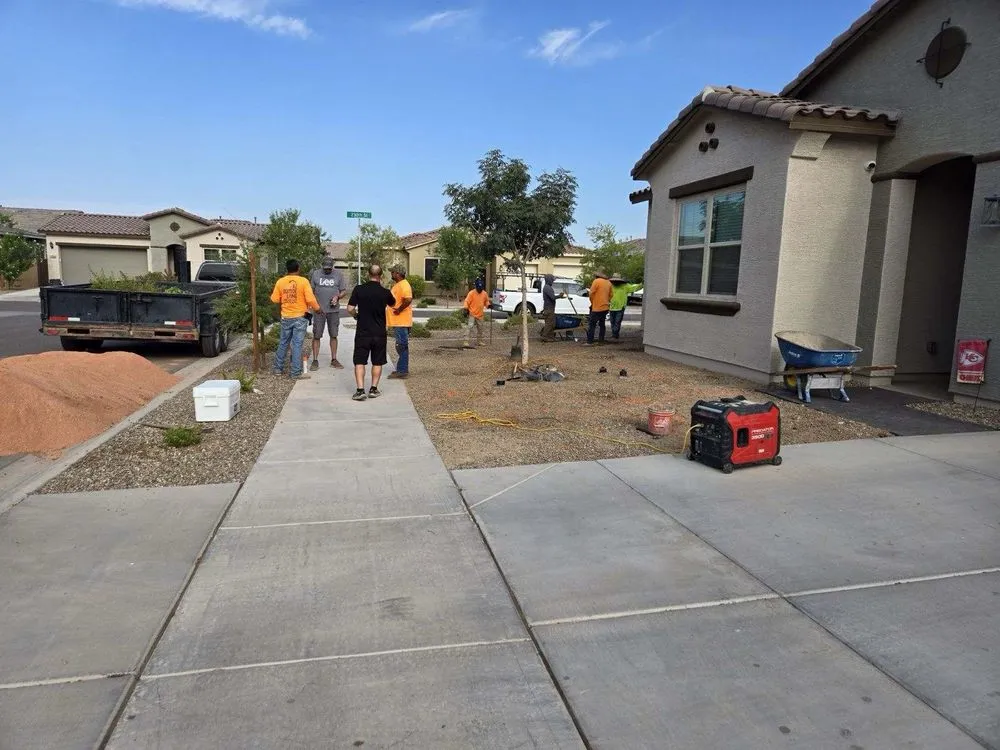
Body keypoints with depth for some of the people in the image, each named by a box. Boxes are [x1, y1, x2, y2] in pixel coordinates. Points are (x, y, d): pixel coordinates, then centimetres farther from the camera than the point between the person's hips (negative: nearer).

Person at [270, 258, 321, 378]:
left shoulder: (280, 282, -1)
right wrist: (317, 308, 3)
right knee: (297, 344, 0)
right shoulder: (303, 281, -11)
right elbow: (310, 299, -14)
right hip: (300, 317, -3)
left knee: (283, 343, 16)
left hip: (286, 317, 3)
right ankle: (296, 372, 2)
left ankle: (278, 368, 23)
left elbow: (275, 299, 3)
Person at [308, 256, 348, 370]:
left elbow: (344, 291, 6)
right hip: (319, 310, -1)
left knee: (333, 335, 9)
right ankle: (315, 360, 7)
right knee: (316, 336, 0)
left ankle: (334, 360, 18)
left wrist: (337, 297, -15)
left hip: (334, 310, 1)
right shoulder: (315, 274, 2)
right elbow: (311, 291, 5)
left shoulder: (338, 275, 3)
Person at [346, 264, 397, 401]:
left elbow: (350, 309, -9)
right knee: (377, 362, 13)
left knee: (359, 362, 4)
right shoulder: (385, 292, -5)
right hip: (379, 333, 1)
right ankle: (374, 389, 14)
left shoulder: (359, 289, -7)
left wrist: (356, 315, 12)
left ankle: (360, 390, -6)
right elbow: (393, 303, 17)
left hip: (362, 332, -1)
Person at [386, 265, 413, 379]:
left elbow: (408, 299, -31)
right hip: (398, 322, 11)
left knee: (401, 346, -8)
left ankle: (402, 371, -5)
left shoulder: (403, 285, -16)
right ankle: (402, 369, 22)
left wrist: (399, 309, -23)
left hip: (402, 322, -11)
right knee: (402, 346, 15)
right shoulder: (398, 284, 18)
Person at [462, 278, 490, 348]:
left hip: (480, 315, 6)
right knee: (470, 327, -14)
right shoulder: (471, 293, -10)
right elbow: (467, 301, -10)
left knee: (480, 328, 13)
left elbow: (486, 301, 20)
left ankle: (479, 341, 26)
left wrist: (488, 305, 1)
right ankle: (466, 341, -14)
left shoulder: (484, 294, 5)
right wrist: (466, 309, -20)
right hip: (472, 314, -5)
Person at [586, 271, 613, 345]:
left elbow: (591, 293, -10)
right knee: (602, 324, 17)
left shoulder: (596, 281, -10)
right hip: (605, 307, 7)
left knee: (592, 325, -5)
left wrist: (592, 302, 5)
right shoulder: (609, 283, 10)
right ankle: (601, 340, 19)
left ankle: (589, 341, -10)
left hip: (597, 307, -7)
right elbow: (610, 295, 14)